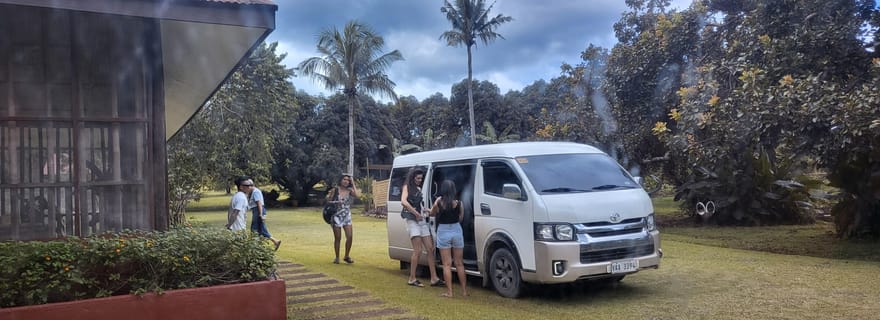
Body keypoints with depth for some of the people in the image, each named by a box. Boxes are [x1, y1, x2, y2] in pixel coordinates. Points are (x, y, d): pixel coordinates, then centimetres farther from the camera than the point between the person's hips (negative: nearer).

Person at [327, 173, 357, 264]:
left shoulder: (349, 191, 1)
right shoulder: (335, 190, -4)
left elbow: (356, 194, -19)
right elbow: (328, 200, -1)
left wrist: (353, 183, -13)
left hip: (347, 216, 2)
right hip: (337, 216, -2)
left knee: (349, 237, -4)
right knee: (338, 238, 2)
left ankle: (347, 256, 13)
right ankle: (337, 258, 14)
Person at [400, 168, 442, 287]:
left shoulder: (419, 189, 21)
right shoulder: (407, 187, 0)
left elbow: (421, 204, 17)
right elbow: (403, 201, -17)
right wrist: (416, 213, -16)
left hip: (422, 220, 7)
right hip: (413, 220, -7)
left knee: (430, 249, 1)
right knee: (418, 250, -10)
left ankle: (434, 278, 2)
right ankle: (412, 279, -3)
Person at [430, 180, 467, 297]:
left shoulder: (438, 203, -11)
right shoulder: (459, 203, -8)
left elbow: (432, 214, 7)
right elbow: (461, 218, 4)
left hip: (443, 232, -2)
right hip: (456, 231, 2)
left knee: (447, 264, 4)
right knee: (459, 263, 12)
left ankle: (449, 292, 3)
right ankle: (464, 290, 17)